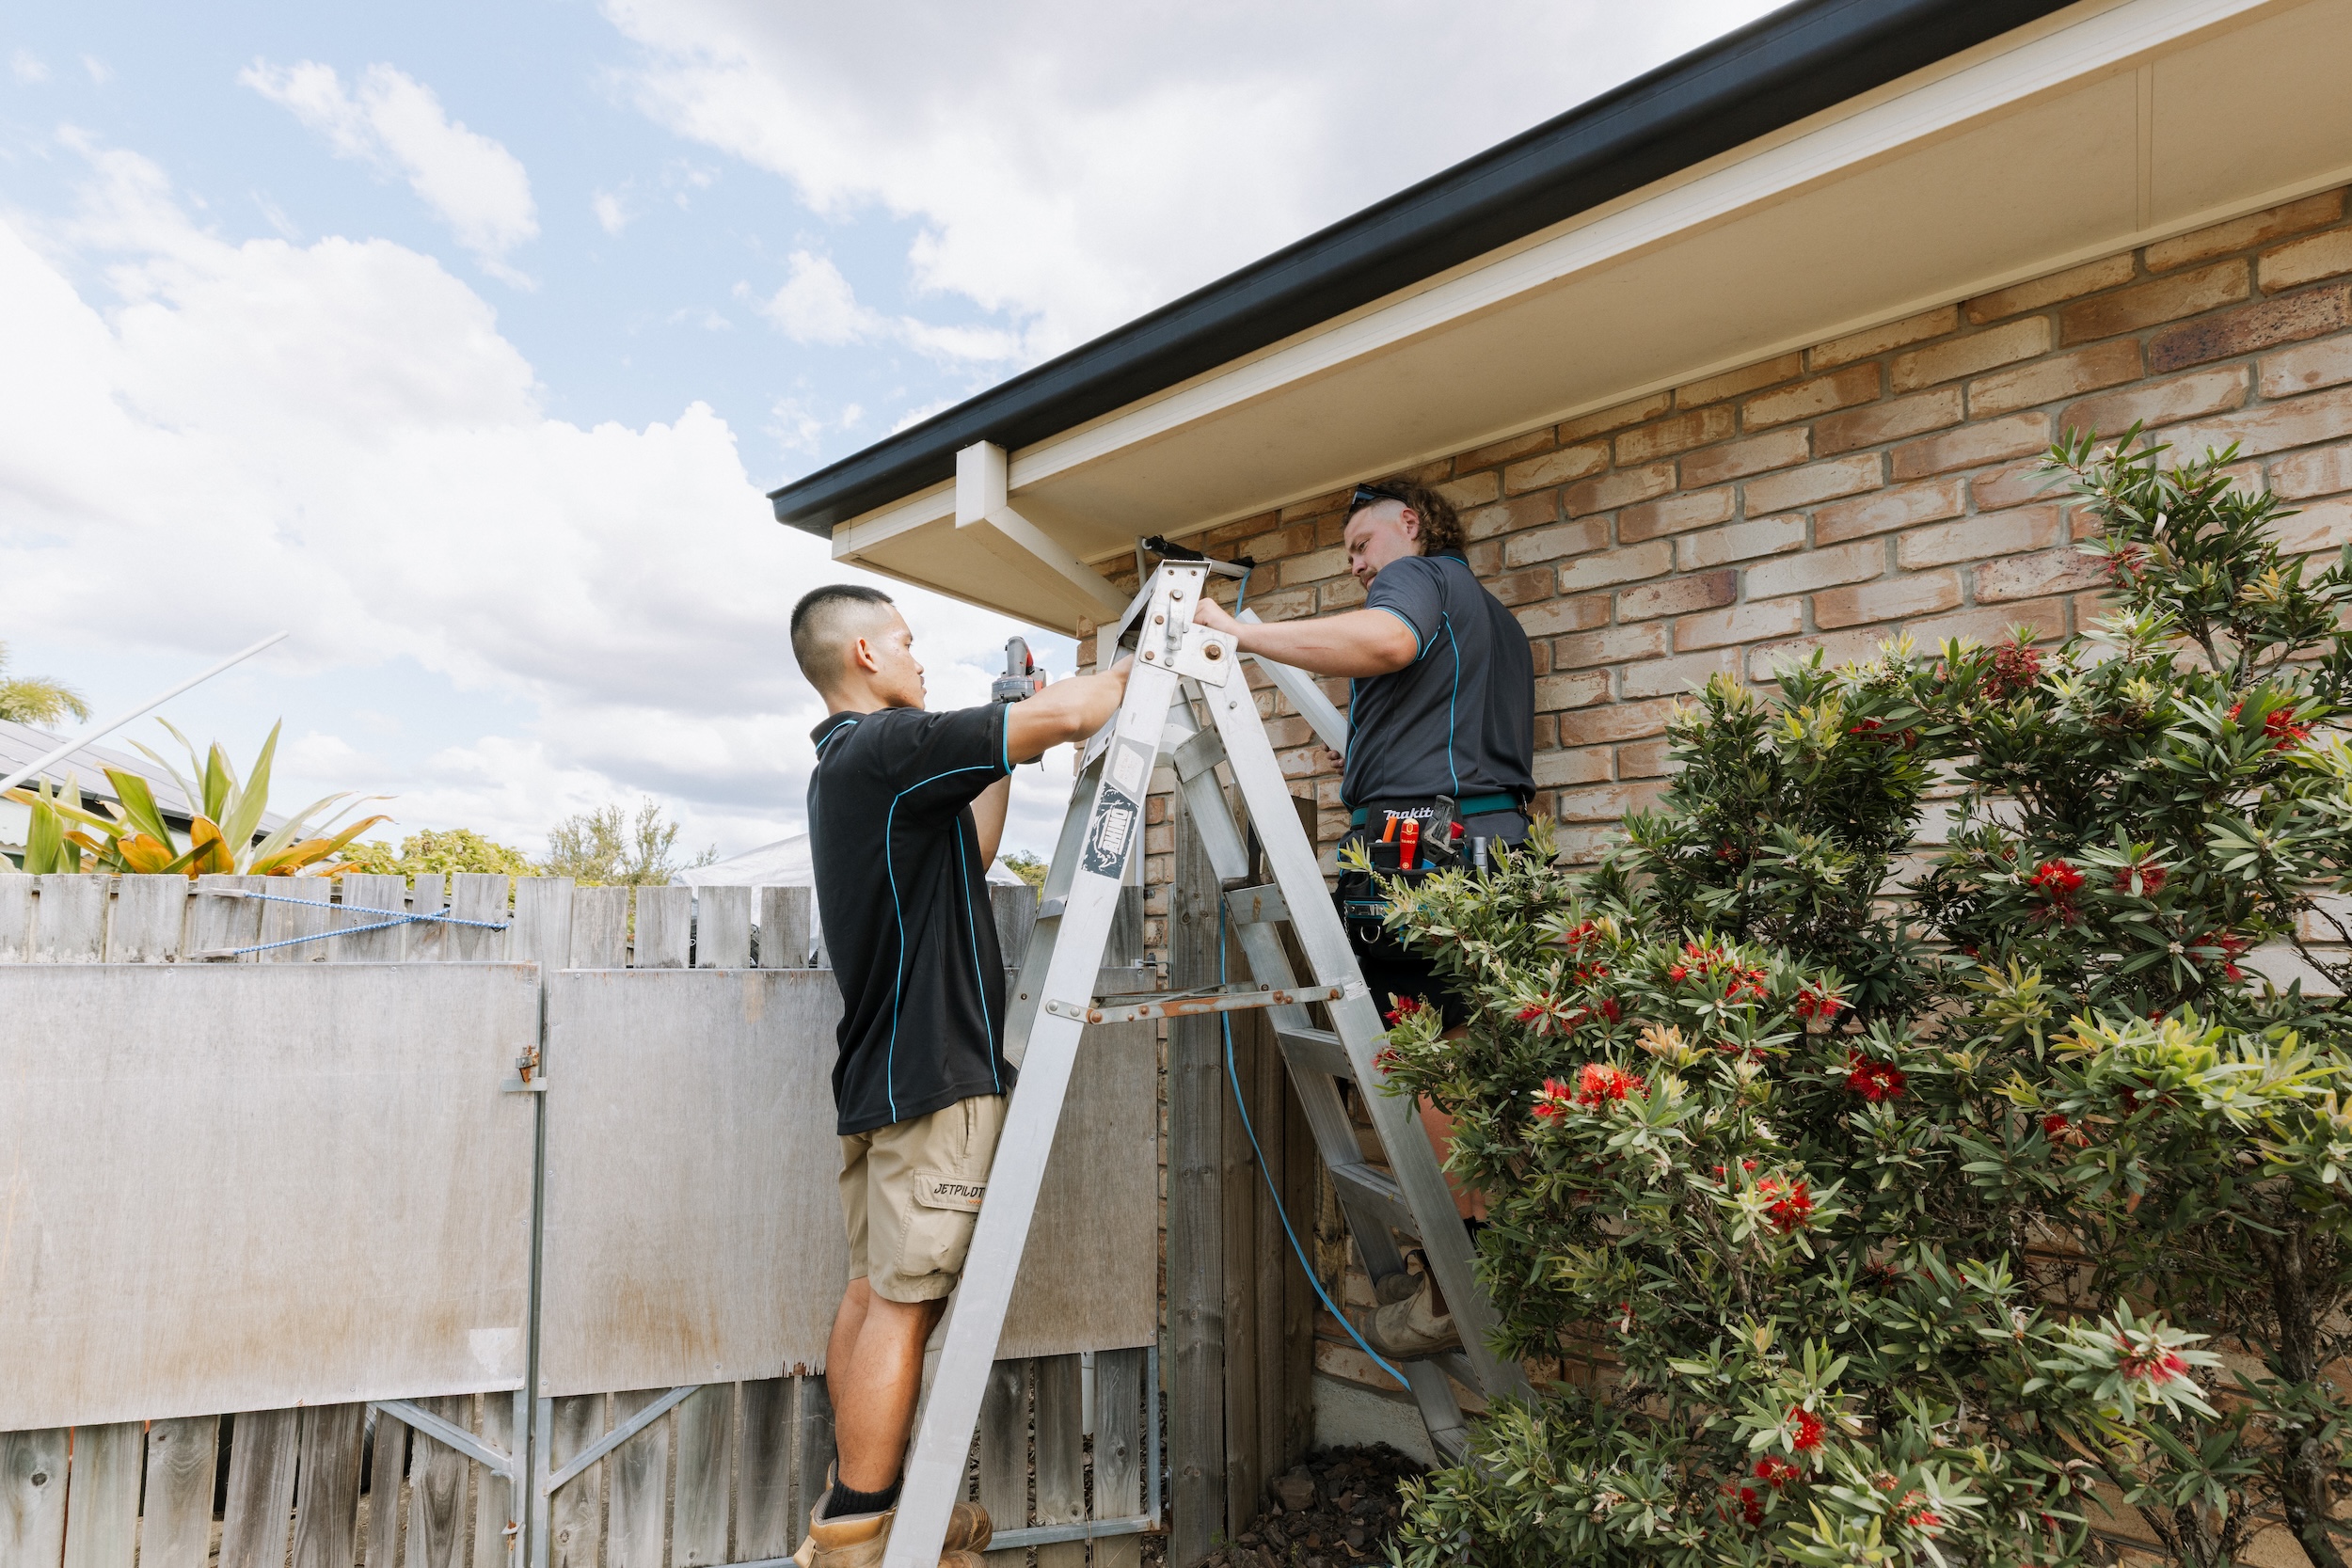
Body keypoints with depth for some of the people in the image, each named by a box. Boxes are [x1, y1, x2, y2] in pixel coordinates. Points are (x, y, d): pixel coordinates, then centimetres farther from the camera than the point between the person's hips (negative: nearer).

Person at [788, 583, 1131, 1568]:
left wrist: (1006, 759, 18)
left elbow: (964, 859, 22)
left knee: (873, 1290, 14)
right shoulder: (886, 747, -15)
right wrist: (1138, 670, -1)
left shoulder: (842, 767, 17)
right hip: (934, 1072, -10)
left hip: (876, 1073, 10)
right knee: (904, 1302, -4)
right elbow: (1066, 716, -20)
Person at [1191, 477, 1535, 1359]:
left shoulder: (1417, 576, 4)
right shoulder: (1495, 617, 32)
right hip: (1497, 839, 10)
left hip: (1419, 835, -10)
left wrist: (1242, 633, -18)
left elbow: (1386, 640, -21)